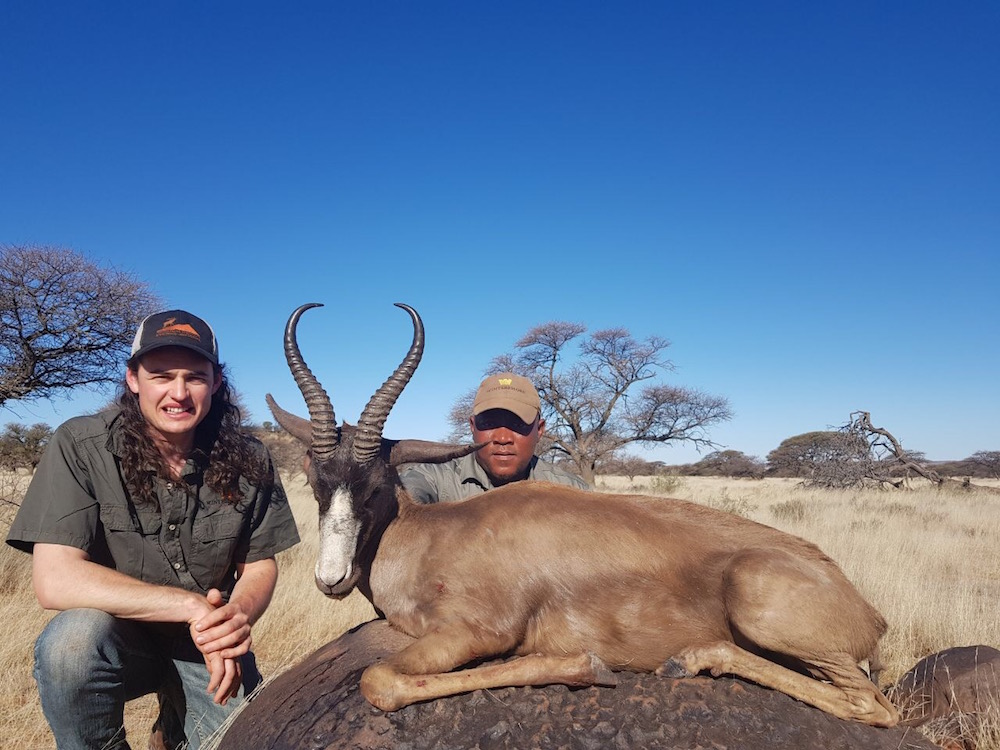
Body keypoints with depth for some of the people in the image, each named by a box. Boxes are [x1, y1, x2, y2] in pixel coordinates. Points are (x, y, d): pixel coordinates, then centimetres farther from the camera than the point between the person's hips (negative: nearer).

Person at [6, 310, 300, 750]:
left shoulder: (247, 461, -9)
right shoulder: (80, 446, -15)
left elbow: (259, 569, -1)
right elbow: (54, 580, -22)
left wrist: (234, 618, -24)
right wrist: (191, 606, -28)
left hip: (209, 647, 3)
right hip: (118, 636, -2)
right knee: (73, 638, -32)